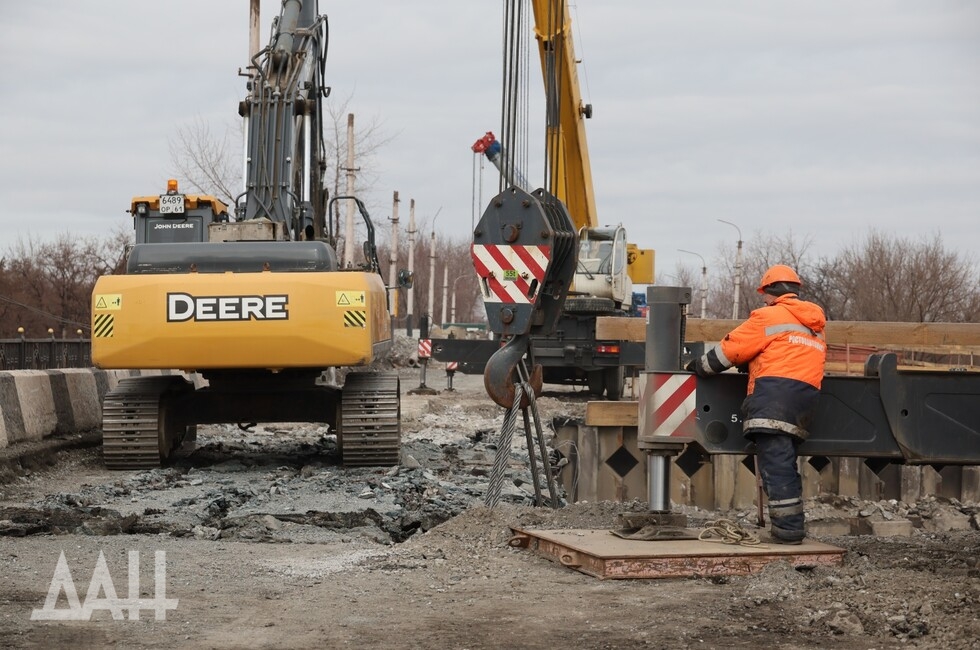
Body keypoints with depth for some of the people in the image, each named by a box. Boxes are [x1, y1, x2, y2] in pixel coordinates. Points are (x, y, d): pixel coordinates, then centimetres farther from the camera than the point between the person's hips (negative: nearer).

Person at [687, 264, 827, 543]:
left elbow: (730, 349, 3)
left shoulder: (769, 316, 2)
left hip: (774, 393, -8)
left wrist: (698, 366, 16)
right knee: (785, 464, 13)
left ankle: (788, 528, -13)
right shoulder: (814, 325, 25)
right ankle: (792, 524, 11)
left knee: (775, 464, -9)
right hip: (806, 397, 8)